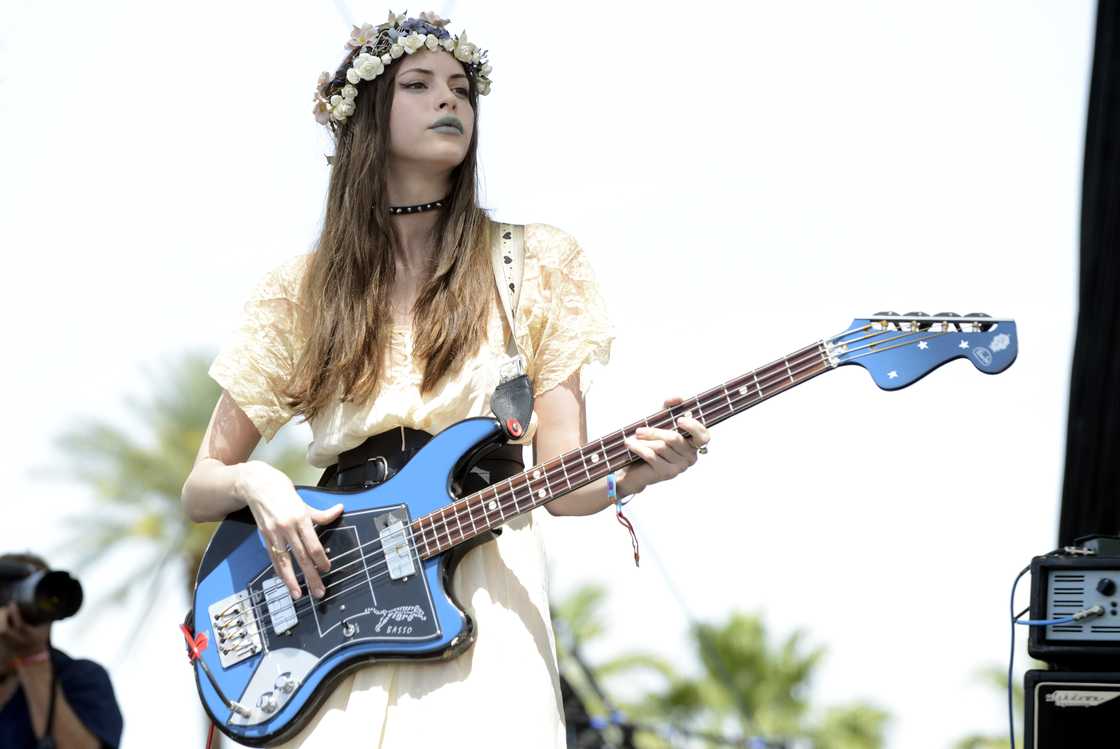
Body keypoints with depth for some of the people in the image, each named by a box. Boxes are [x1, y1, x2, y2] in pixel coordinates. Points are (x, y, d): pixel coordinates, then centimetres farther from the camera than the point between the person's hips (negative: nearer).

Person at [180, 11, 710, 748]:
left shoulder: (538, 266, 7)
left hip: (482, 614, -1)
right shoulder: (302, 291, 9)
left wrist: (634, 470, -19)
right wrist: (254, 482, -9)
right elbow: (200, 487, 13)